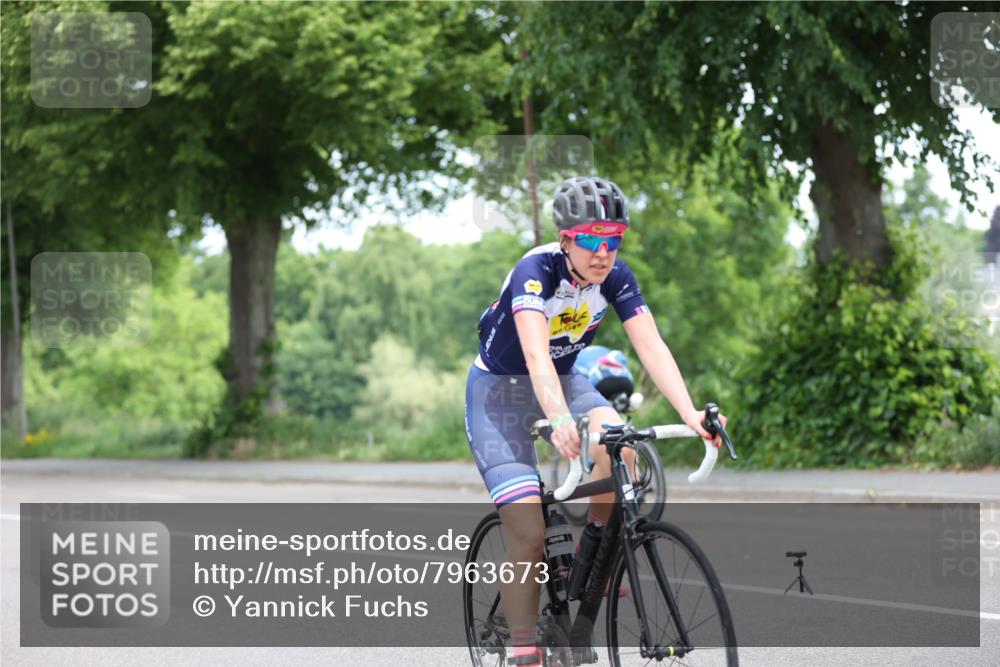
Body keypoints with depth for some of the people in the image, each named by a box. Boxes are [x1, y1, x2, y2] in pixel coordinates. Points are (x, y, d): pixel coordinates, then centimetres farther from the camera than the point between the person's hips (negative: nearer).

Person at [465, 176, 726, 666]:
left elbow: (651, 346, -21)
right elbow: (536, 354, -43)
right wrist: (560, 420, -60)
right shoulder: (536, 270, -29)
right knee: (528, 536, -16)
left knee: (620, 450, -28)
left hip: (563, 381, 4)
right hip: (499, 390, -4)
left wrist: (689, 414, -37)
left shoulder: (616, 276, -13)